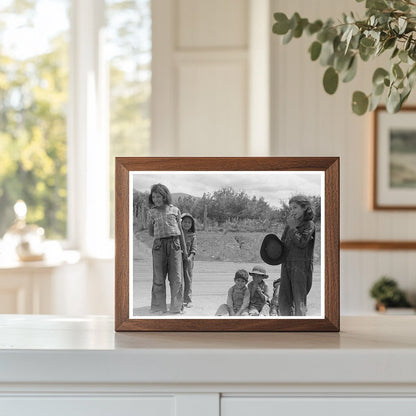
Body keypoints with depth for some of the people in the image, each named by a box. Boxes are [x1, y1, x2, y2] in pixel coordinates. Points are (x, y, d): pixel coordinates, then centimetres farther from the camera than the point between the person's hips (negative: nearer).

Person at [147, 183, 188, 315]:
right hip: (159, 245, 0)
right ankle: (158, 307, 9)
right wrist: (161, 236, 9)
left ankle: (176, 307, 8)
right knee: (158, 278, 2)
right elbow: (150, 232, 18)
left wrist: (184, 249, 16)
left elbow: (180, 230, 15)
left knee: (176, 278, -1)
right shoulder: (151, 212, 9)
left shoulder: (175, 210, 9)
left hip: (174, 245, 0)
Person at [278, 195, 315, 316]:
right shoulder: (289, 226, 17)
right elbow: (282, 244, 20)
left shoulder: (309, 224, -2)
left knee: (299, 301, -6)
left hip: (301, 266, -7)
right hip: (287, 265, 7)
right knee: (283, 300, 7)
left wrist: (292, 227, -9)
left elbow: (302, 242, -15)